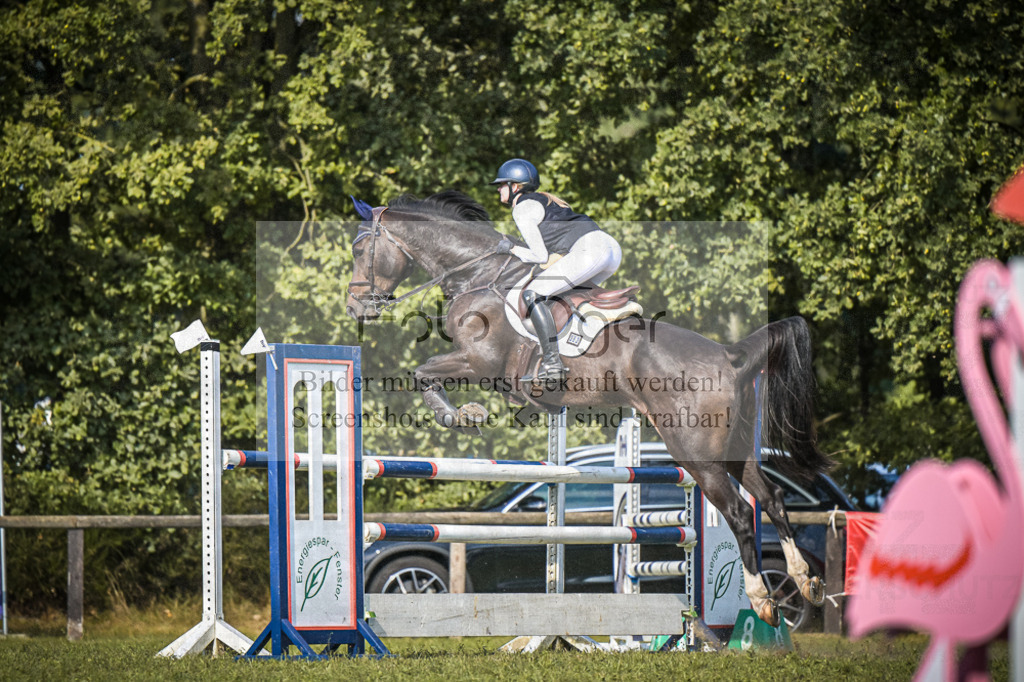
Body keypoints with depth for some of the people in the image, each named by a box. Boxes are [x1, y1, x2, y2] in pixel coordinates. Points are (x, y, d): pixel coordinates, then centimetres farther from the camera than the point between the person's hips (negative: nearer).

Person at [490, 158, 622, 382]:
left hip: (589, 250, -10)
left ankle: (552, 362, -20)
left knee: (532, 294, -11)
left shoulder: (522, 208, 3)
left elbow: (540, 256, -1)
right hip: (612, 248, 10)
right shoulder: (544, 200, 32)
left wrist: (512, 249, 13)